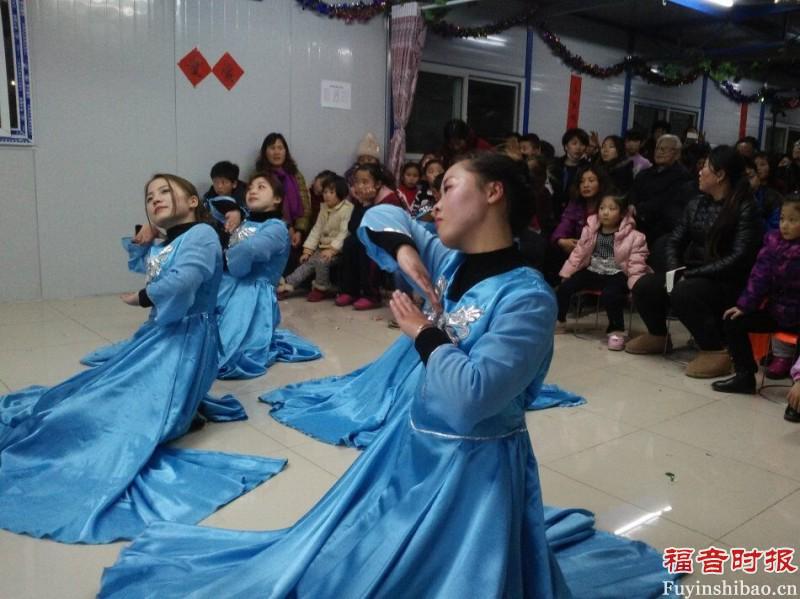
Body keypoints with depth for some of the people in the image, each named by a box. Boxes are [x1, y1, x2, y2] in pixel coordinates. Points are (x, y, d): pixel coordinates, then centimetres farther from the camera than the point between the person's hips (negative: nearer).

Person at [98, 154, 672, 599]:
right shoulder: (450, 261, -2)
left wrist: (423, 333, -18)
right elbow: (380, 217, 10)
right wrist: (403, 248, -11)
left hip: (472, 467, -8)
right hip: (415, 445, 8)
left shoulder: (527, 297, -24)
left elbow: (471, 396, -32)